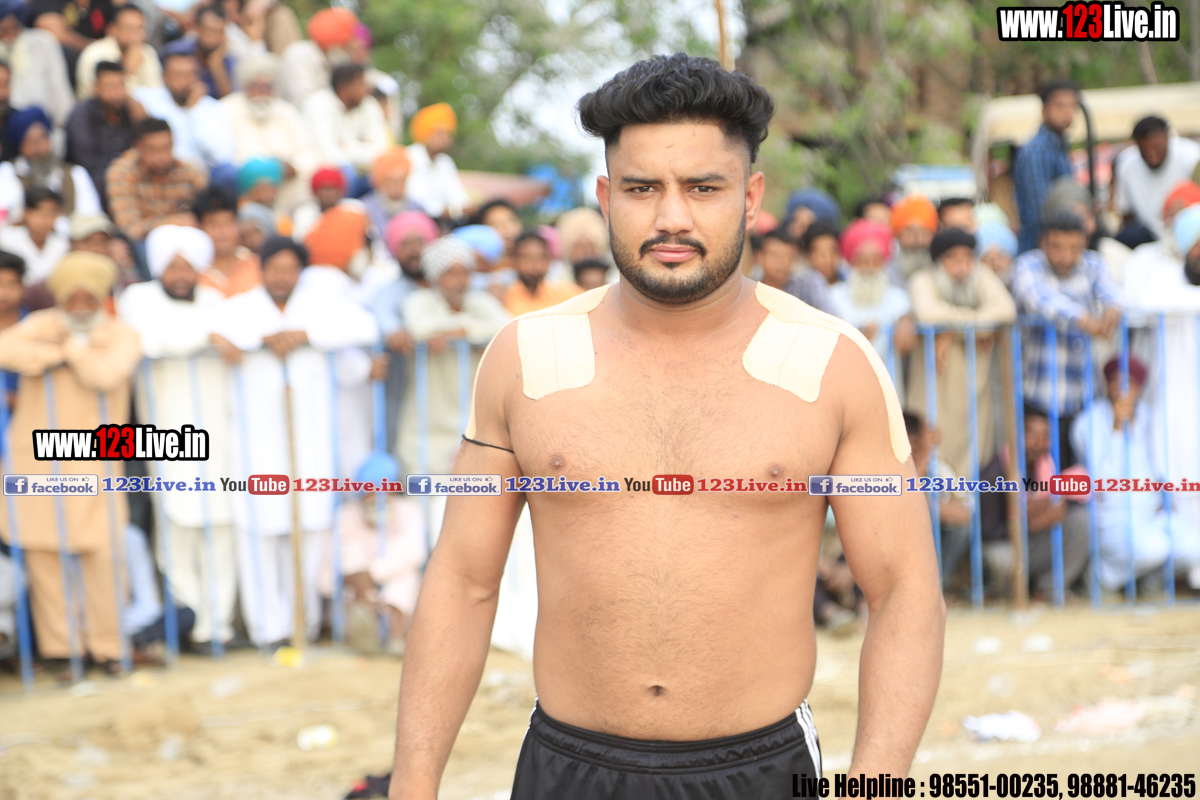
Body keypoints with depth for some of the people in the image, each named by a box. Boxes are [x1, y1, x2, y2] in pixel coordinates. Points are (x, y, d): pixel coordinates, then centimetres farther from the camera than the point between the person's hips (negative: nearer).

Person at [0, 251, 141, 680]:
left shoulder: (120, 335, 5)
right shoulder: (41, 324, 8)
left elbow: (105, 375, -17)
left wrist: (69, 345, -5)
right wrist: (62, 352, -13)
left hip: (93, 456, -1)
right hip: (36, 453, 1)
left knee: (100, 551, -5)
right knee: (41, 551, 1)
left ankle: (105, 644, 7)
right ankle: (58, 646, 11)